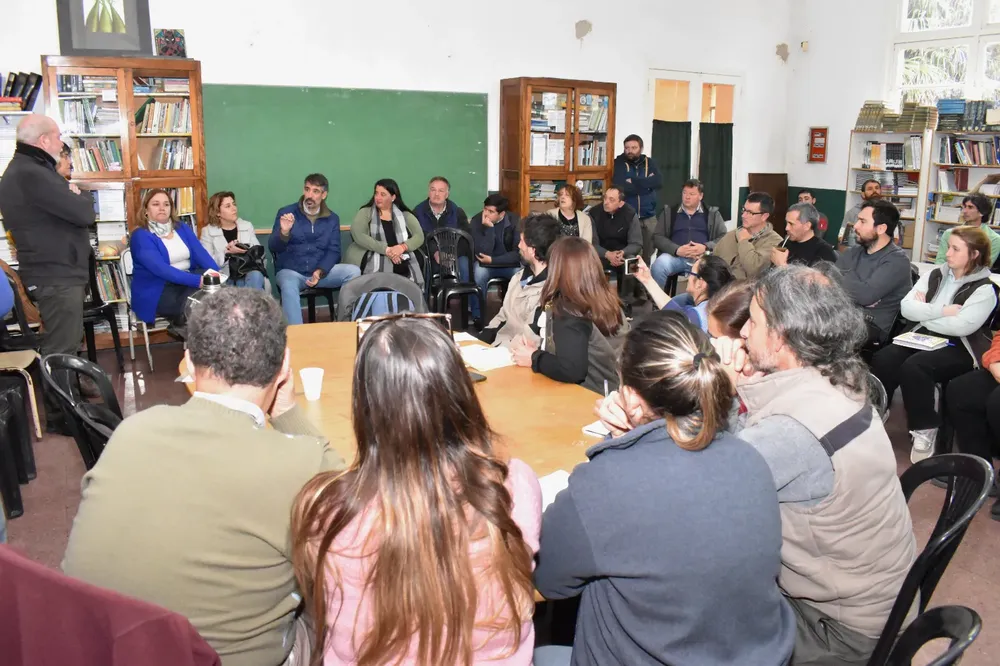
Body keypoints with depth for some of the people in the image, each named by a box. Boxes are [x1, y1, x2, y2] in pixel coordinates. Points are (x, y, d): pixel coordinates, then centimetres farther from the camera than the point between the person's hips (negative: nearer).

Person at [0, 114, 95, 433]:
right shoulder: (31, 175, -22)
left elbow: (61, 210, 14)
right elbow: (84, 213, -22)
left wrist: (71, 197, -4)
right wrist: (80, 197, -2)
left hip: (55, 270, 11)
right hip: (56, 274, -11)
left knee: (65, 341, 21)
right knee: (60, 346, -2)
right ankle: (59, 414, 7)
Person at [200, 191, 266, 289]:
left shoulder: (247, 226, 15)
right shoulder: (207, 231, 6)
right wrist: (227, 253, -16)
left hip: (247, 274, 2)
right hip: (224, 277, -2)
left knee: (256, 275, -31)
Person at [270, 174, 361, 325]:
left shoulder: (332, 218, 9)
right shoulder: (286, 212, 0)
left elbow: (333, 251, 2)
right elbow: (273, 247, -7)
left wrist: (320, 272, -16)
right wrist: (284, 232, -30)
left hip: (321, 271, 3)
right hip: (290, 271, -2)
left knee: (353, 271, -21)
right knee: (288, 285, -37)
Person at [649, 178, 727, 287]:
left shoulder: (712, 213, 18)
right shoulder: (668, 212, 18)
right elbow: (657, 237, 8)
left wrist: (705, 247, -11)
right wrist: (677, 249, -10)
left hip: (702, 257, 0)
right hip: (675, 255, 0)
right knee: (658, 266, -34)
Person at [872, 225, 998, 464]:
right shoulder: (934, 275, 11)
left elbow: (961, 327, -19)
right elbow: (906, 308, -1)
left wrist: (925, 312, -6)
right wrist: (942, 311, -12)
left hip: (958, 349, -5)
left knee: (913, 366, -33)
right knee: (883, 359, -25)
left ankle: (924, 430, -17)